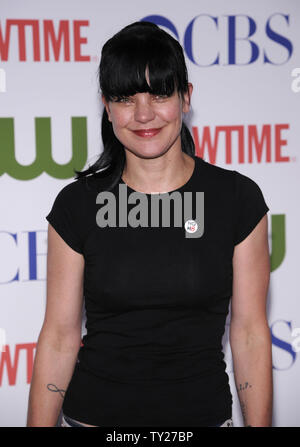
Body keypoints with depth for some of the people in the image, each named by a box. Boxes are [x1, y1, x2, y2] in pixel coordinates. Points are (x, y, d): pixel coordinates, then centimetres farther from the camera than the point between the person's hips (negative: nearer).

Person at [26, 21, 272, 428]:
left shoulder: (238, 199, -7)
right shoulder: (78, 204, -7)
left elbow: (250, 332, -4)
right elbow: (59, 336, -5)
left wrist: (259, 424, -4)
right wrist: (39, 424, -7)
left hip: (202, 411, 0)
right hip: (95, 412, 0)